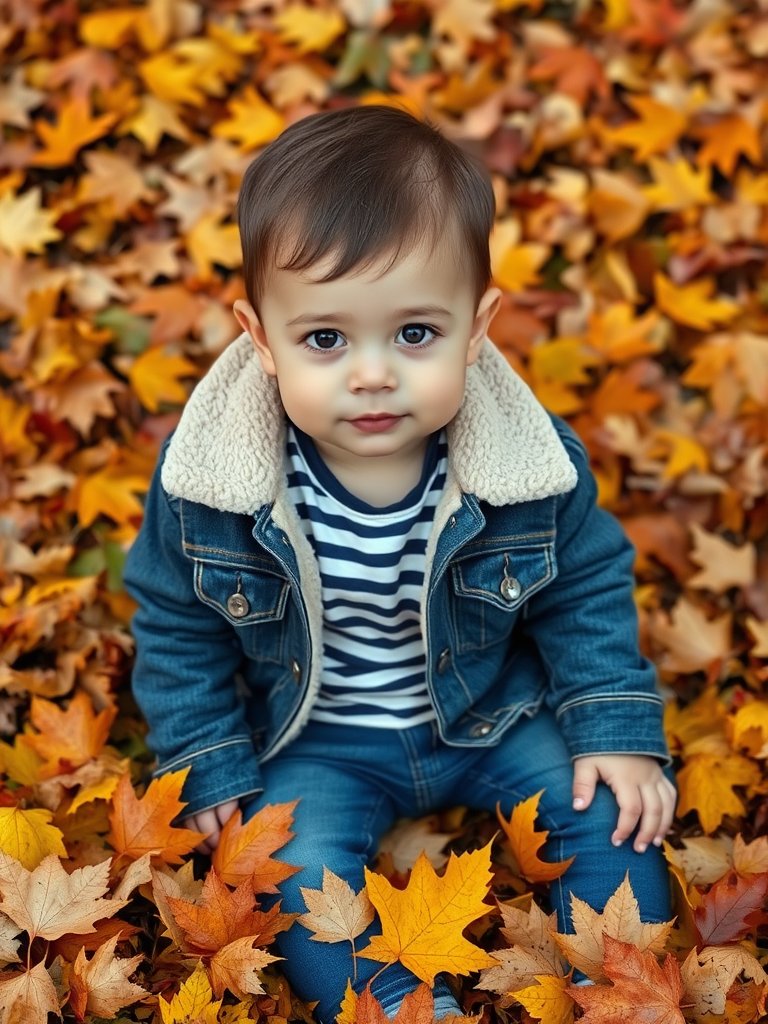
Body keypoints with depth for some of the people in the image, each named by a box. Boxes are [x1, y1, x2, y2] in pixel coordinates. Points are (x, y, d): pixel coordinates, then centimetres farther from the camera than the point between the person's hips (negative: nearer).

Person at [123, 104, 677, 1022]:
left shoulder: (537, 464, -21)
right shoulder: (207, 479, -23)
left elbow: (588, 590, -3)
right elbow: (175, 626, -7)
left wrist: (618, 732, -8)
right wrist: (214, 771, -7)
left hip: (498, 713, 1)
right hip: (316, 741, -1)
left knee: (615, 806, -9)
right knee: (293, 866, -21)